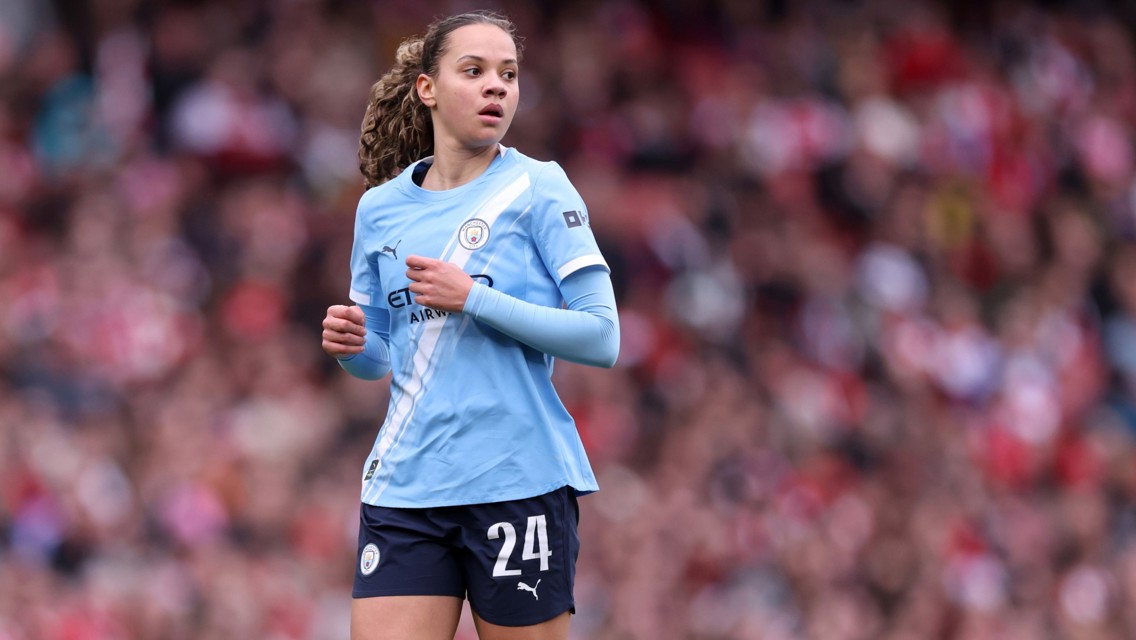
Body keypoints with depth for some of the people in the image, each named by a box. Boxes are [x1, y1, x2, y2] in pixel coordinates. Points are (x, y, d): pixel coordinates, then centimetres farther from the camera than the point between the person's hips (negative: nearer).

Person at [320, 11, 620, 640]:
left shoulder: (537, 188, -3)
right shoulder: (380, 208, 10)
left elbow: (601, 336, -9)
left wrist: (473, 298, -16)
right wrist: (351, 346, -3)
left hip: (520, 486, -3)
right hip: (403, 488, 3)